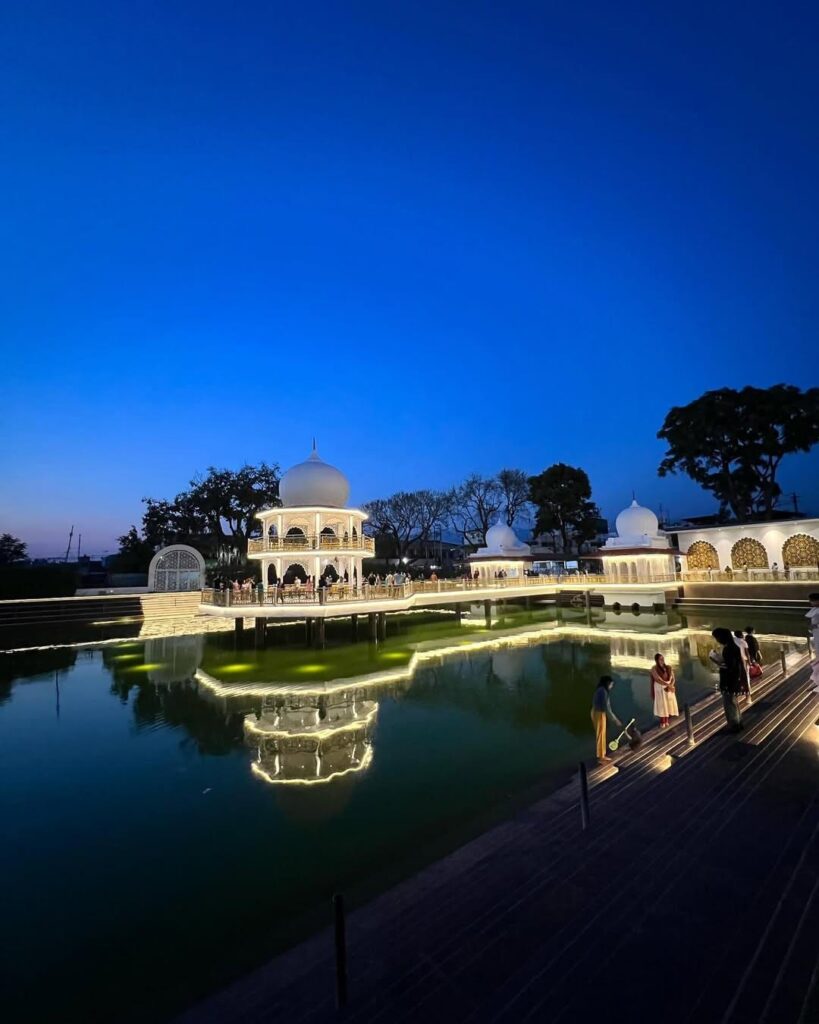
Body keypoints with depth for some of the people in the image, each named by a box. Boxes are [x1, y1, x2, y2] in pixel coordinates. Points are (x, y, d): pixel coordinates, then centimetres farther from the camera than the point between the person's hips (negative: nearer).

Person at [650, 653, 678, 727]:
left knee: (668, 704, 10)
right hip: (660, 688, -4)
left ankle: (666, 721, 25)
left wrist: (670, 686, -17)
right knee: (661, 705, 1)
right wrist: (668, 685, -25)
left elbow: (673, 678, -1)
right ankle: (662, 722, 13)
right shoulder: (654, 668, -12)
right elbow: (658, 679, -19)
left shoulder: (668, 667, 1)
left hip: (669, 688, 4)